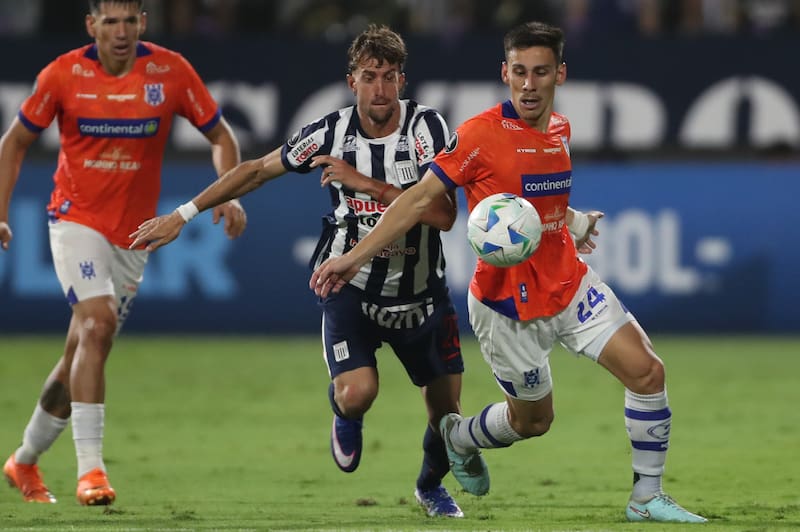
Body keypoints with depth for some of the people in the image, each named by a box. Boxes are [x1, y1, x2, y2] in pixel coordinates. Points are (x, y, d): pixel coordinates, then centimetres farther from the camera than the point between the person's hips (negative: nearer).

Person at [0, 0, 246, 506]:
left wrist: (230, 195, -13)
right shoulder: (64, 74, -9)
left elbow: (220, 134, 4)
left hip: (133, 234, 3)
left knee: (82, 354, 11)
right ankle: (90, 468, -28)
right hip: (76, 219, -3)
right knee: (97, 324, -26)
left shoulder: (171, 71, -7)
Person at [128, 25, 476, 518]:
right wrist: (183, 214, 4)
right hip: (351, 287, -1)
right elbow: (257, 170, 3)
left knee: (447, 412, 8)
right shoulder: (332, 133, -11)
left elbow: (443, 215, -24)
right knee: (356, 394, -25)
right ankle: (346, 417, 15)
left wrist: (367, 184, -30)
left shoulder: (428, 127, -15)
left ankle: (432, 485, 42)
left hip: (422, 295, 1)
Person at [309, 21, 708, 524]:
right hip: (508, 302, -5)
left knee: (647, 370, -9)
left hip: (570, 284, 5)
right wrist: (355, 257, -14)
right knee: (533, 417, 9)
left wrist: (573, 222, 8)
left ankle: (647, 497, 4)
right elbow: (420, 199, -13)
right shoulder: (481, 134, -17)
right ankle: (455, 436, 43)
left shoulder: (560, 128, 4)